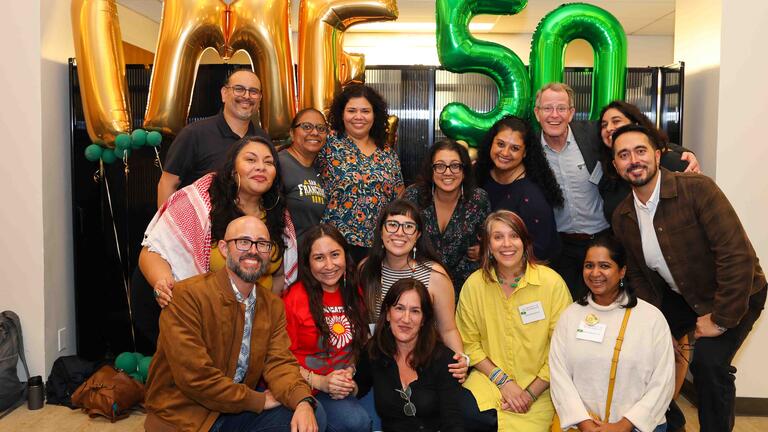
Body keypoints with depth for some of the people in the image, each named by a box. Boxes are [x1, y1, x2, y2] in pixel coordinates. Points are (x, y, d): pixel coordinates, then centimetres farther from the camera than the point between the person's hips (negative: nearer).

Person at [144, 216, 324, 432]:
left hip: (239, 410, 6)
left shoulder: (274, 305, 5)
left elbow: (279, 362, -4)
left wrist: (304, 402, -24)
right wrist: (259, 400, -14)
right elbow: (194, 376, -21)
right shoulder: (187, 295, -16)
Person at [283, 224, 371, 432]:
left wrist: (350, 372, -3)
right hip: (303, 388, -5)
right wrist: (319, 382, -17)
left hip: (344, 387, 5)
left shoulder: (354, 293, 8)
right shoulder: (295, 298, -9)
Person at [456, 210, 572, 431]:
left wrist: (532, 393, -9)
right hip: (488, 378, 1)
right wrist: (503, 380, -7)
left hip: (539, 386, -1)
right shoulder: (474, 284, -3)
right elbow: (469, 343, 3)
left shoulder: (552, 283, -9)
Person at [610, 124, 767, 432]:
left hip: (733, 296, -6)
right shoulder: (622, 217, -7)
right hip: (680, 297, 6)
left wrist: (720, 319, -24)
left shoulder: (697, 189, -26)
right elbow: (638, 276, 4)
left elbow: (738, 255, -29)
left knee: (708, 361, -23)